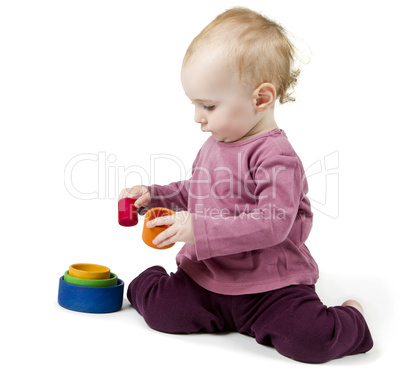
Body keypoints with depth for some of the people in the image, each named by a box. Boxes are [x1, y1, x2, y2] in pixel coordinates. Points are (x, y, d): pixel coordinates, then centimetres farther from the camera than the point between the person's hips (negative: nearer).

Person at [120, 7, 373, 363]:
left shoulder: (276, 158, -19)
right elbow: (195, 192, 26)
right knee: (159, 309, -14)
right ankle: (150, 282, 20)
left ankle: (350, 320, 8)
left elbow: (271, 225, -28)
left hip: (270, 286, -6)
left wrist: (198, 229, -30)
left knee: (311, 341, -23)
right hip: (206, 277, 6)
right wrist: (154, 195, 11)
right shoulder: (213, 145, 9)